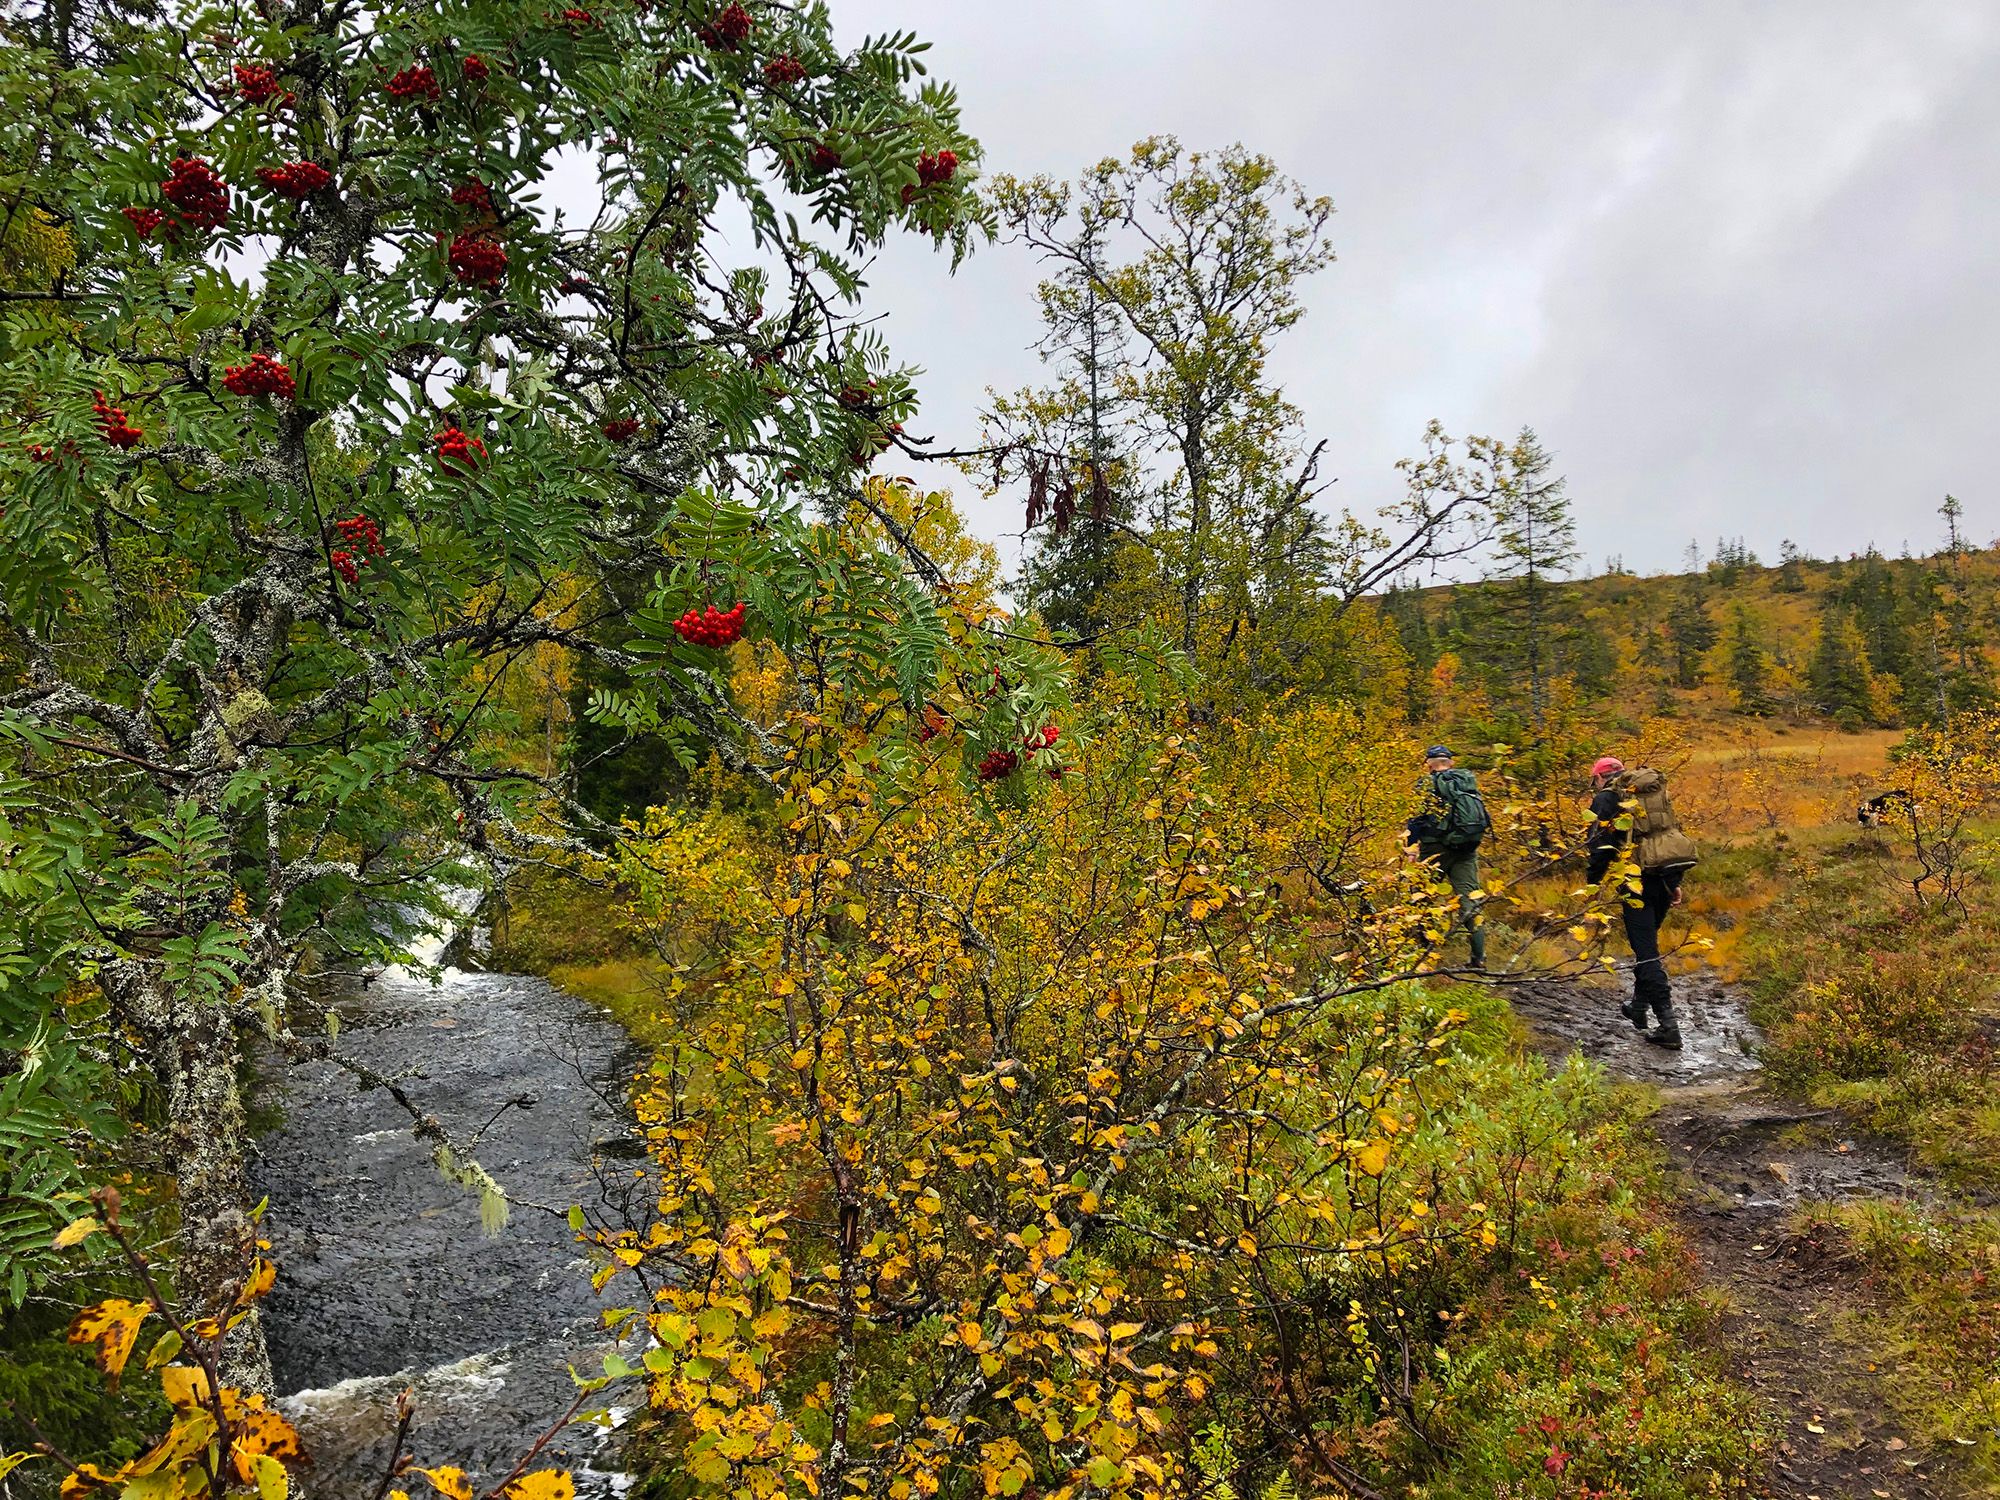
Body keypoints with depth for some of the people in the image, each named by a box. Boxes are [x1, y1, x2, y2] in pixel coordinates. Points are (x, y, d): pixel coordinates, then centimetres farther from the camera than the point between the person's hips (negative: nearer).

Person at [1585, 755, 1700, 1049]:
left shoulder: (1606, 799, 1)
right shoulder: (1654, 790, 21)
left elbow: (1600, 847, -8)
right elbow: (1671, 831, 21)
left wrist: (1593, 887, -2)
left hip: (1641, 877, -7)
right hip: (1671, 870, 7)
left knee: (1646, 950, -5)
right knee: (1647, 939, 23)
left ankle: (1668, 1024, -11)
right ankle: (1639, 1006, 32)